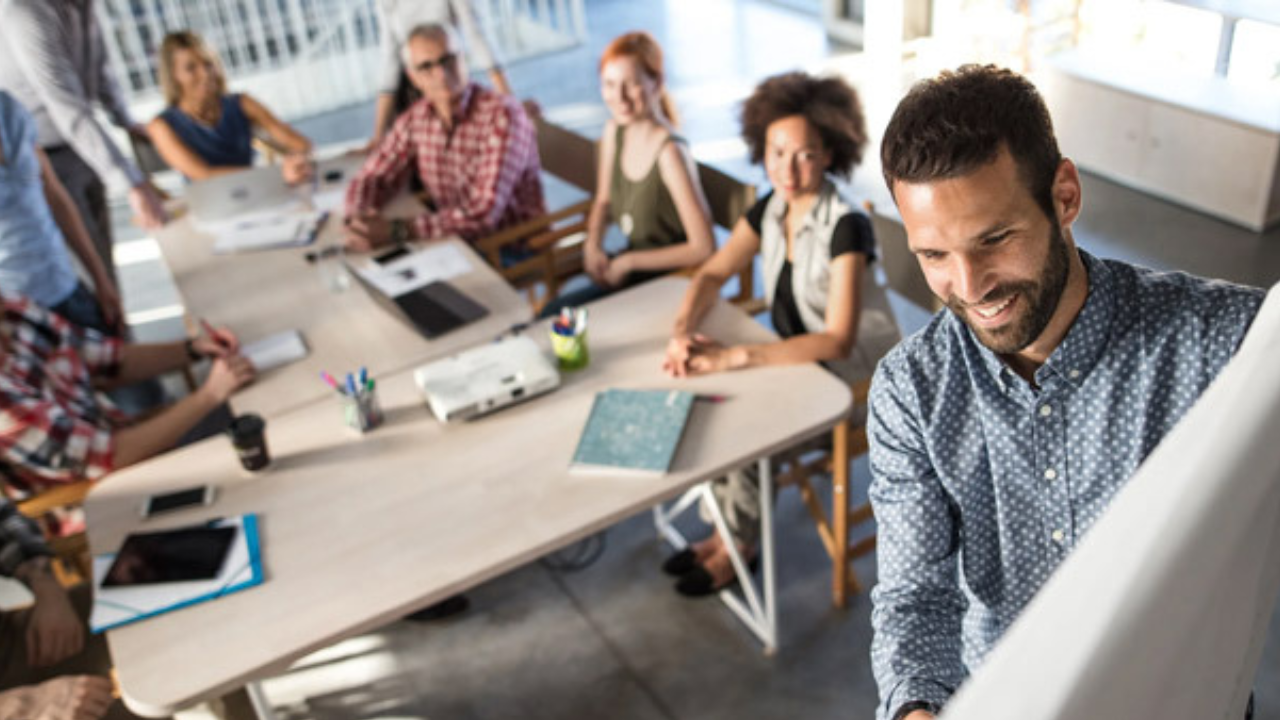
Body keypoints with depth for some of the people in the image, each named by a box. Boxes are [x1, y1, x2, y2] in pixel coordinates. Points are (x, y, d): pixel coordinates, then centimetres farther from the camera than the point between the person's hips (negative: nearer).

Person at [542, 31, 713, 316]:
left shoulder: (669, 151, -24)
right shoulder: (614, 131, -1)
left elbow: (703, 248, -24)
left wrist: (628, 262, -17)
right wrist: (593, 244, -4)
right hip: (630, 270, 7)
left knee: (555, 315, -16)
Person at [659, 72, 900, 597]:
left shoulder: (845, 227, -26)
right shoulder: (771, 209, -4)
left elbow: (838, 341, -31)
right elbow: (713, 275, 0)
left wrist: (735, 356, -38)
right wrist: (683, 331, -21)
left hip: (856, 378, -7)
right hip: (797, 357, 7)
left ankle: (739, 543, 4)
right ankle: (729, 528, 5)